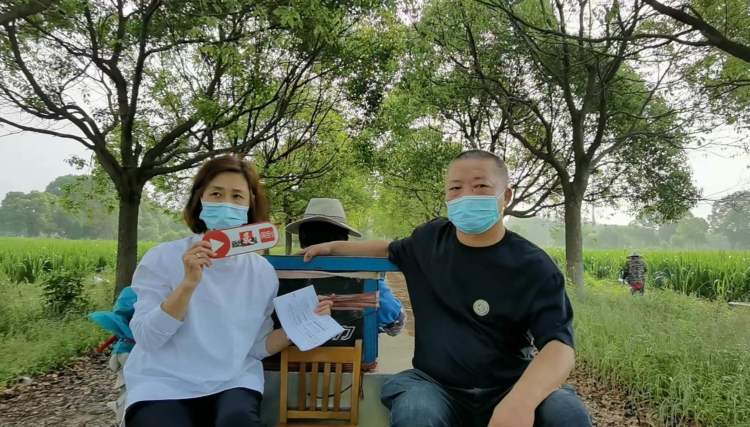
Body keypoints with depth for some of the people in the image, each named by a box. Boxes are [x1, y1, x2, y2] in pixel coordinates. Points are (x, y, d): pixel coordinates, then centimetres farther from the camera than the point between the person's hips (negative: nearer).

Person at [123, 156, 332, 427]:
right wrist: (188, 283, -24)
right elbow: (146, 337, -12)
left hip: (233, 382, 1)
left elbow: (256, 347, 7)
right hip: (164, 384, -1)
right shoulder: (162, 258, -4)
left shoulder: (262, 271, 3)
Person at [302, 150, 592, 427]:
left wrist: (521, 399, -39)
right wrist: (333, 247, 23)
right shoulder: (431, 239, 5)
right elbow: (390, 250, 28)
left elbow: (559, 344, -19)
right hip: (434, 384, 1)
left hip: (506, 389, -1)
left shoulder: (533, 267, -8)